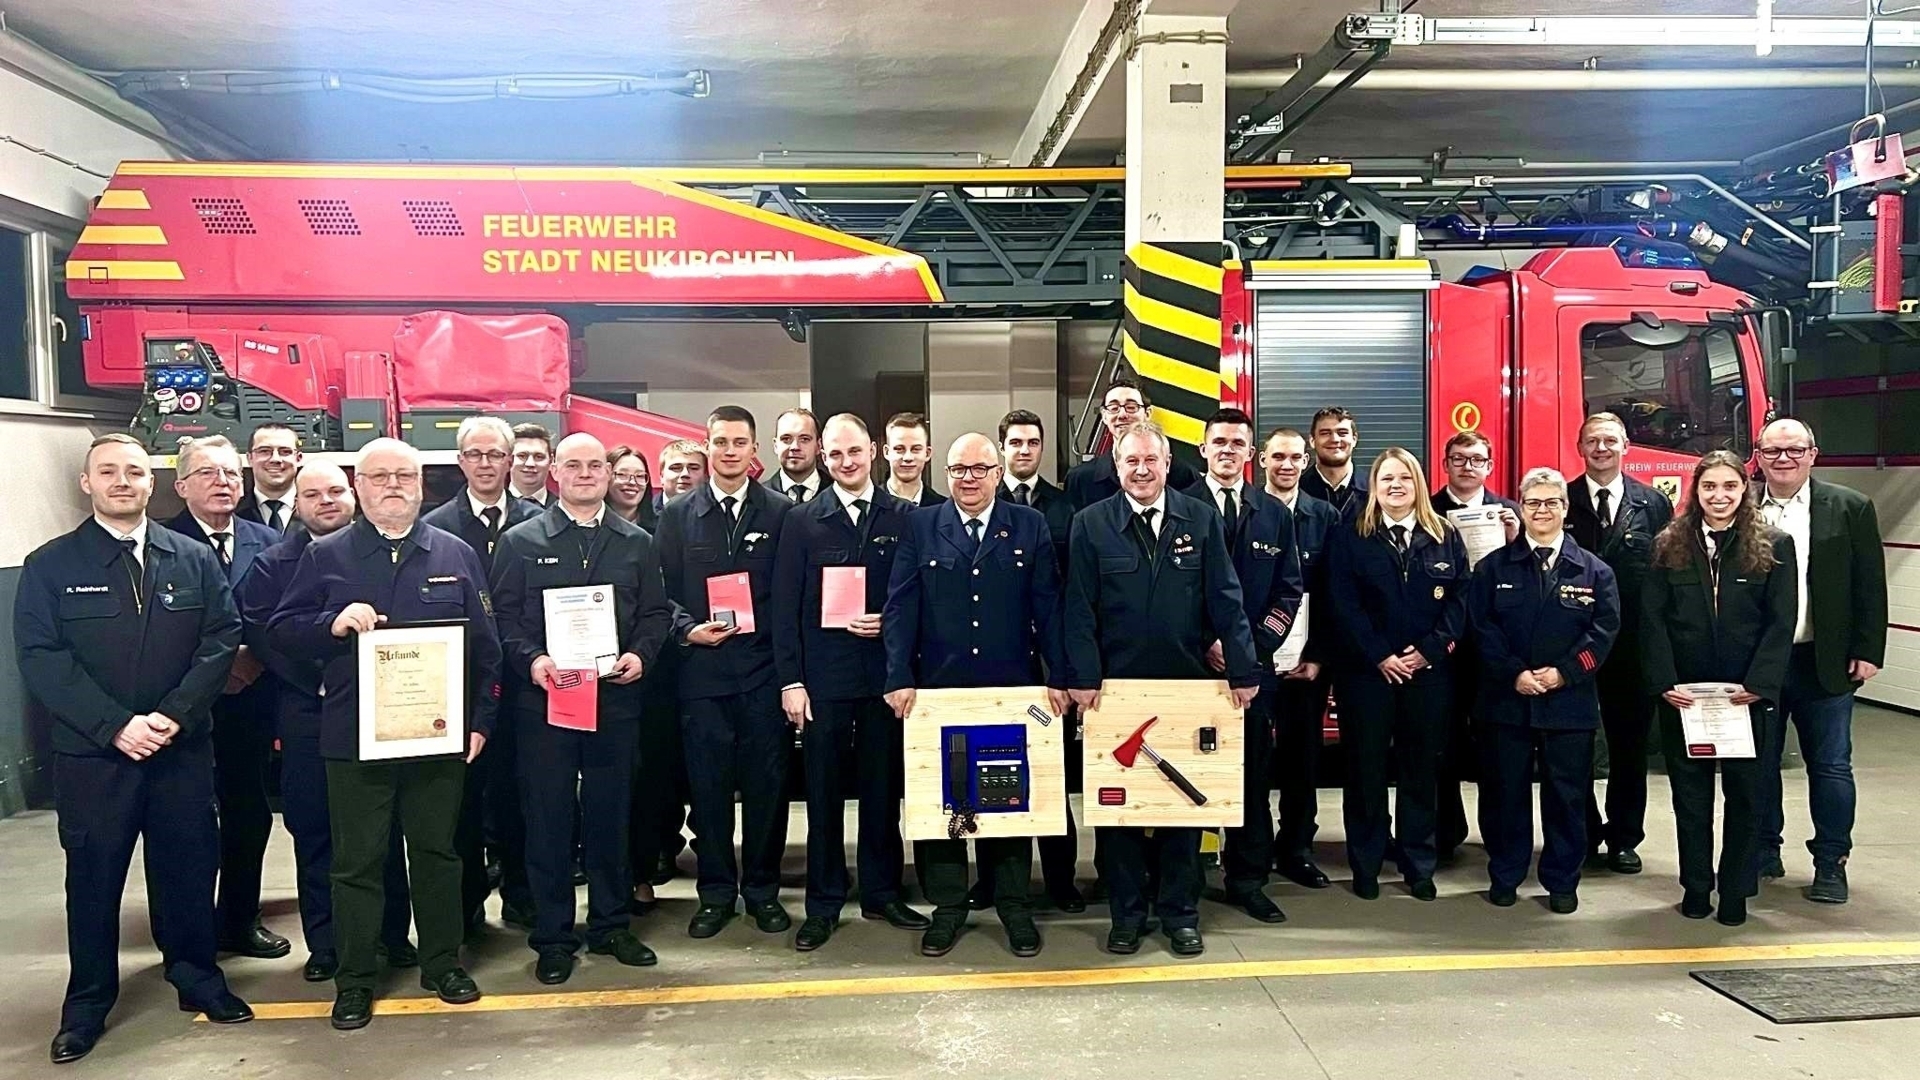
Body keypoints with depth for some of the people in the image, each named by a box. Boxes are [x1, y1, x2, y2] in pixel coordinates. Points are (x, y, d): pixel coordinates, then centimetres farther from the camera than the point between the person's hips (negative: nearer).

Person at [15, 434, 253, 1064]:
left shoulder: (195, 560, 5)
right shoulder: (50, 566, 1)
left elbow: (222, 639, -1)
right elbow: (41, 659, -7)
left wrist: (173, 714, -13)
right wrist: (116, 725, -16)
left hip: (183, 749, 1)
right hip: (91, 753, -1)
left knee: (189, 868, 10)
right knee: (92, 877, 9)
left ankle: (197, 978, 27)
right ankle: (88, 1003, 24)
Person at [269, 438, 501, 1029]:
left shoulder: (456, 554, 6)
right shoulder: (325, 556, 3)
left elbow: (485, 644, 7)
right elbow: (281, 631, 1)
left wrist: (481, 719, 2)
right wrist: (333, 623, -18)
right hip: (354, 735, -1)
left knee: (437, 851, 12)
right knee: (357, 861, 7)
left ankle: (443, 962, 26)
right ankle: (355, 979, 19)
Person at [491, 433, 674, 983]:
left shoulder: (637, 543, 11)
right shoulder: (520, 541, 4)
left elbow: (656, 612, 10)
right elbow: (503, 615, 0)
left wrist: (641, 654, -8)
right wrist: (530, 659, -16)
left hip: (615, 696, 2)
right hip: (543, 697, -2)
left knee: (611, 814, 10)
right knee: (548, 819, 3)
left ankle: (611, 925, 23)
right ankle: (553, 937, 14)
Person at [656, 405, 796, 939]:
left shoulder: (781, 513, 4)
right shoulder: (678, 515, 7)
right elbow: (664, 591, 7)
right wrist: (687, 629, -11)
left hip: (764, 669, 0)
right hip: (702, 669, 1)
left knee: (767, 783, 6)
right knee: (708, 785, 6)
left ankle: (762, 888, 21)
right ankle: (716, 891, 20)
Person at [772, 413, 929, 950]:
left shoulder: (904, 517, 5)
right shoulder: (802, 522, 3)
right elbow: (784, 608, 0)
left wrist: (893, 622, -12)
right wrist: (791, 680, -6)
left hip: (884, 674, 1)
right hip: (823, 678, 0)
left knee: (883, 789, 9)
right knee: (824, 793, 6)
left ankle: (882, 893, 24)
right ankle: (823, 904, 17)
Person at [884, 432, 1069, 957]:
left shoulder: (1029, 526, 4)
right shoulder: (920, 526, 4)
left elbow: (1048, 607, 1)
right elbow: (900, 607, 0)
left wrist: (1058, 677, -5)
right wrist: (899, 677, -9)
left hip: (1013, 688, 0)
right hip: (938, 688, 0)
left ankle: (1014, 904, 21)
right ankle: (947, 907, 19)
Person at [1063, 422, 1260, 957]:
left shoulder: (1200, 520, 3)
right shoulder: (1092, 524, 0)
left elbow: (1225, 601, 0)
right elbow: (1080, 608, -3)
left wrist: (1243, 671, -6)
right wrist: (1084, 677, -11)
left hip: (1187, 685, 1)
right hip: (1116, 688, -1)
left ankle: (1180, 914, 22)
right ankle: (1126, 915, 20)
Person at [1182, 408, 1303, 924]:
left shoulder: (1275, 514, 10)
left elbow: (1289, 590, 8)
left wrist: (1257, 645, -5)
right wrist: (1204, 644, -11)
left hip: (1254, 663, 3)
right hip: (1191, 662, -3)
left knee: (1253, 773, 7)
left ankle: (1247, 879, 17)